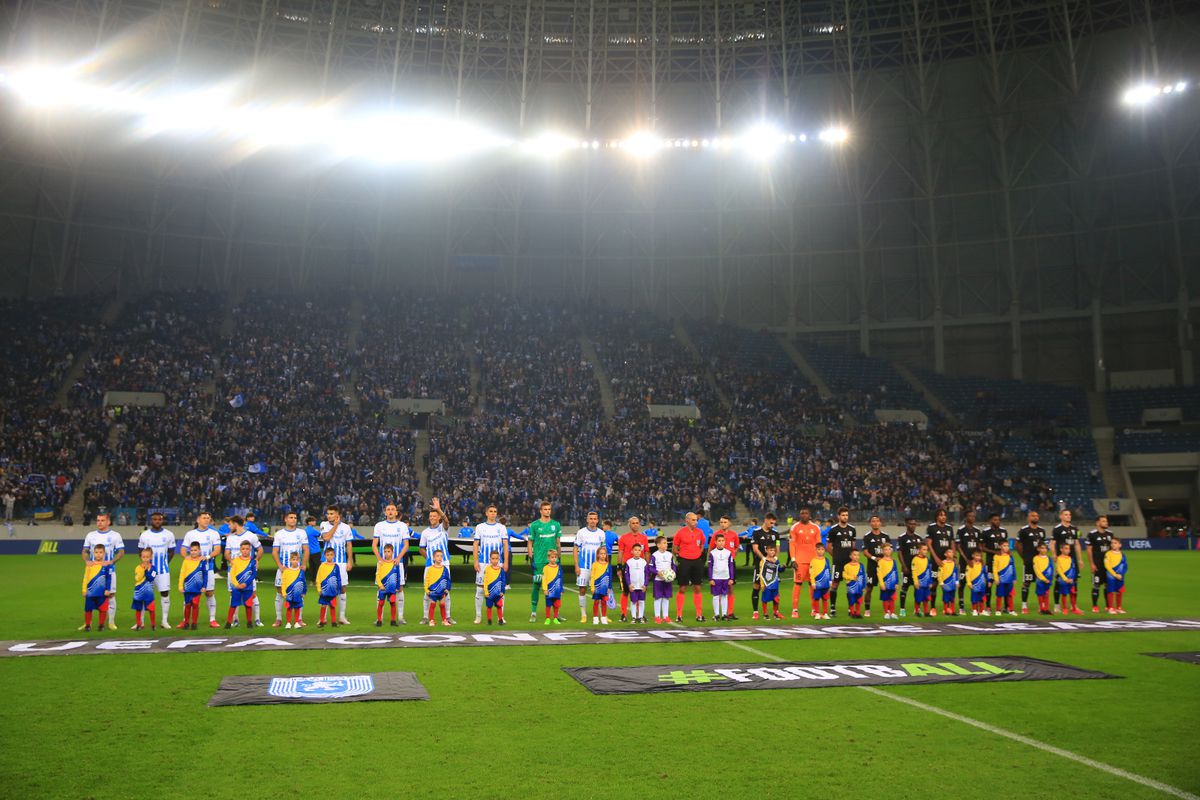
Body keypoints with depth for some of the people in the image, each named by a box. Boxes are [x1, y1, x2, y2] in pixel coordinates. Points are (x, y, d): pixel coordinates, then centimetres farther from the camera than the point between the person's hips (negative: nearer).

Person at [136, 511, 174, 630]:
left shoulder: (169, 535, 1)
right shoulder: (144, 535, 0)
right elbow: (141, 552, 8)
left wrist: (164, 563, 2)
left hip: (163, 570, 0)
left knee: (165, 593, 1)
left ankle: (165, 621, 9)